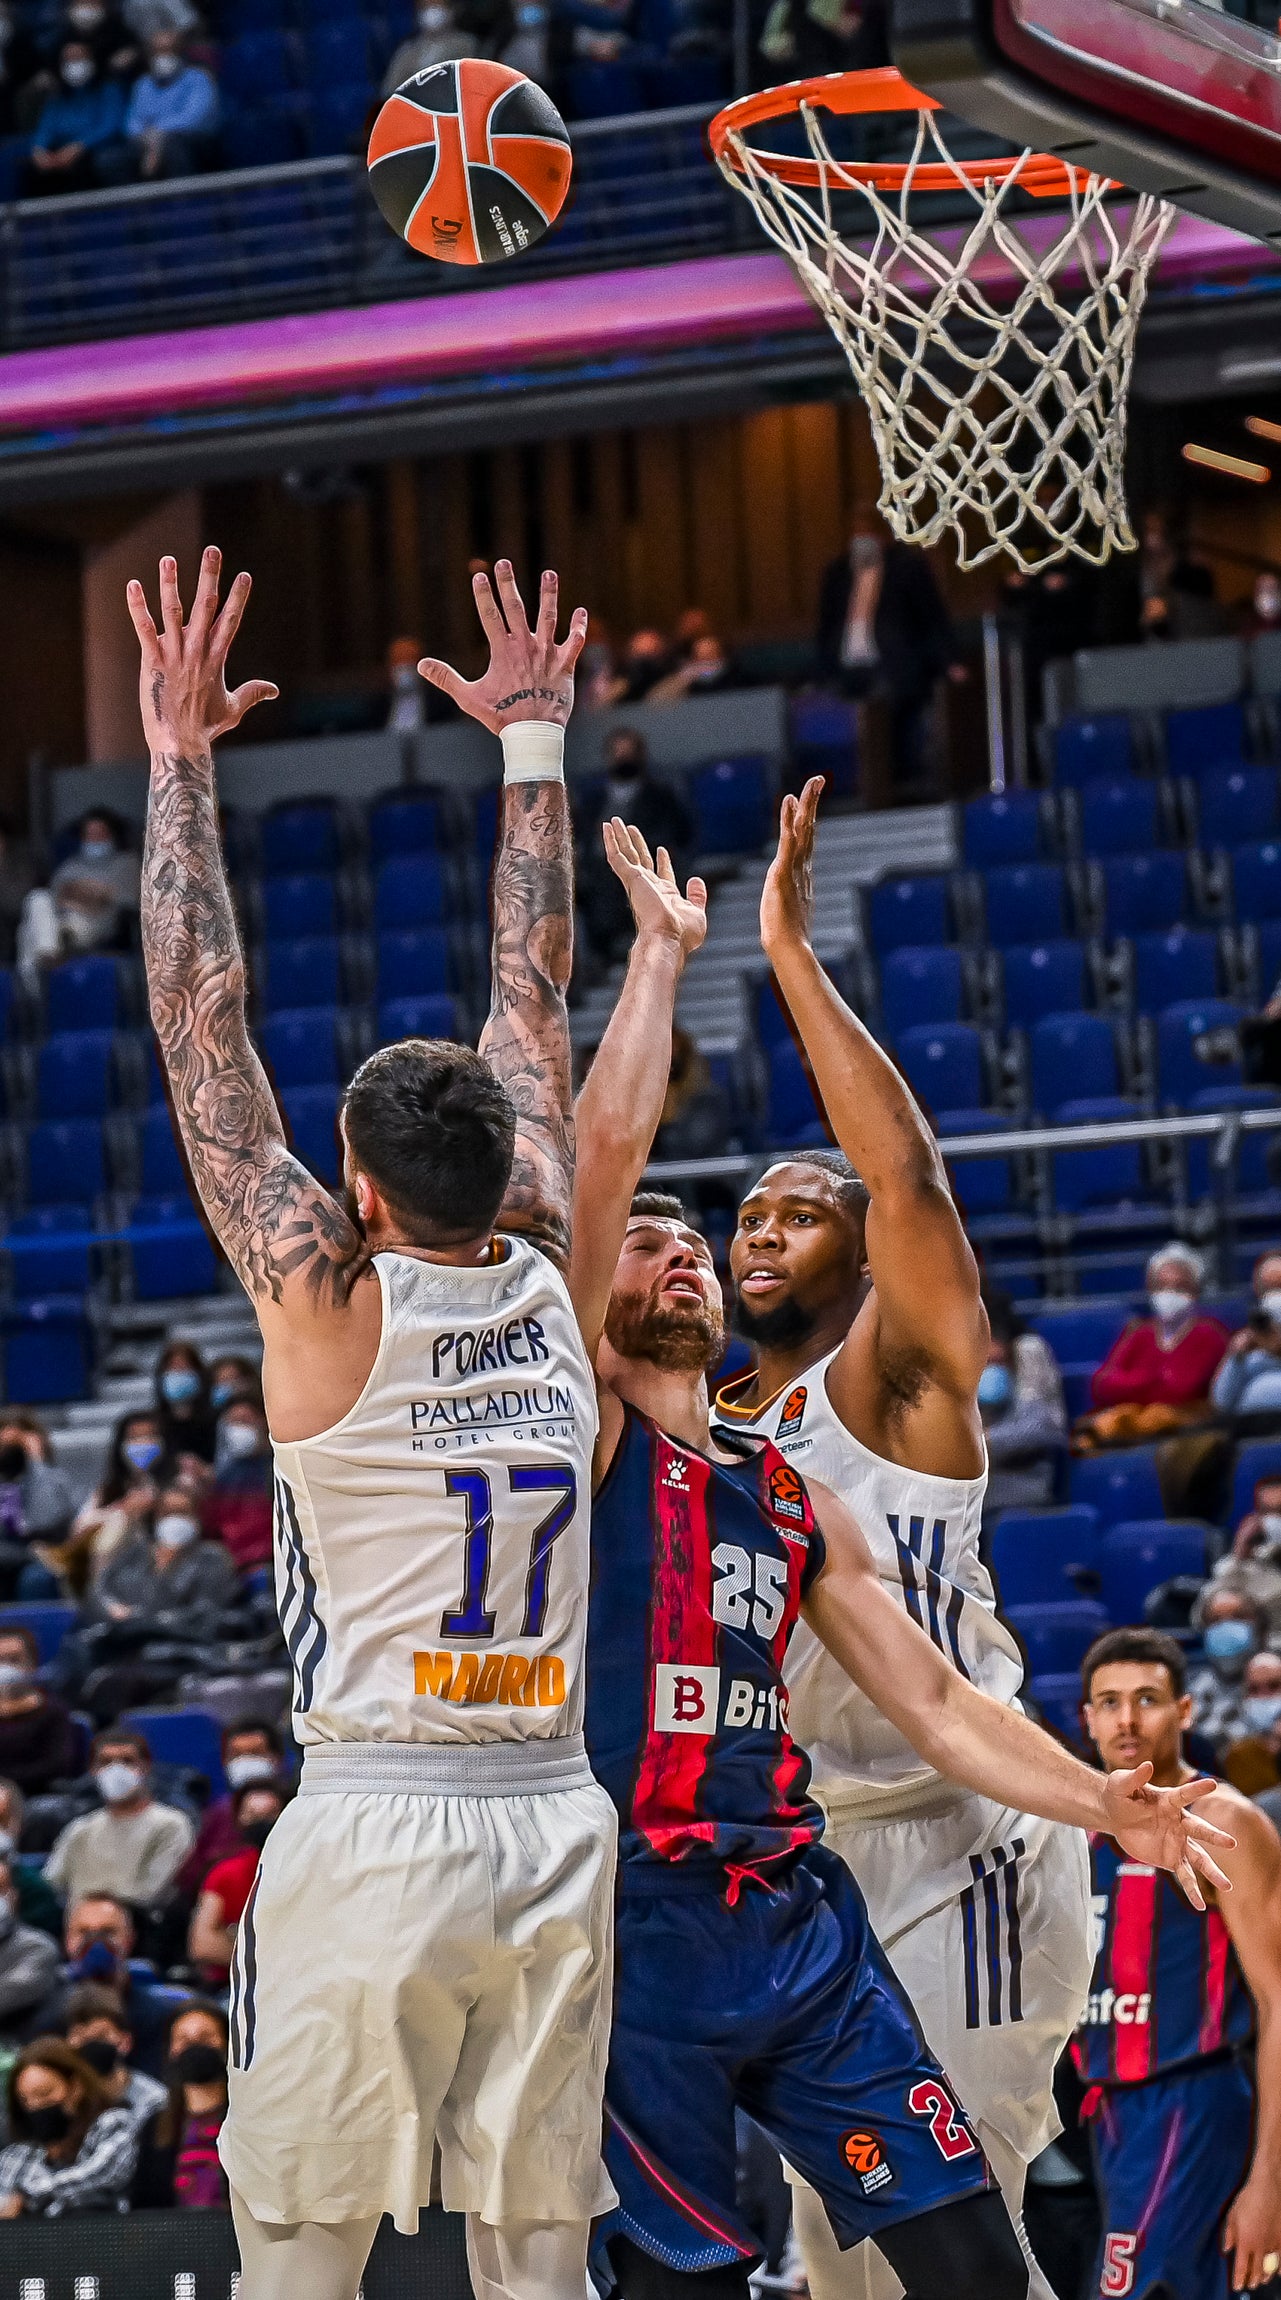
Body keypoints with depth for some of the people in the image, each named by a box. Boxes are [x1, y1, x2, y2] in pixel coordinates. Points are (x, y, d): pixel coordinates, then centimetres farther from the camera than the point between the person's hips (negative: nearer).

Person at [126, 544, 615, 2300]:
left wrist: (181, 758, 4)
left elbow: (201, 1015, -2)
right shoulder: (546, 1281, 6)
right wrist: (534, 746, 25)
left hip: (370, 1828, -4)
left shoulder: (325, 1301, -6)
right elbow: (534, 994, 16)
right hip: (552, 1828, 4)